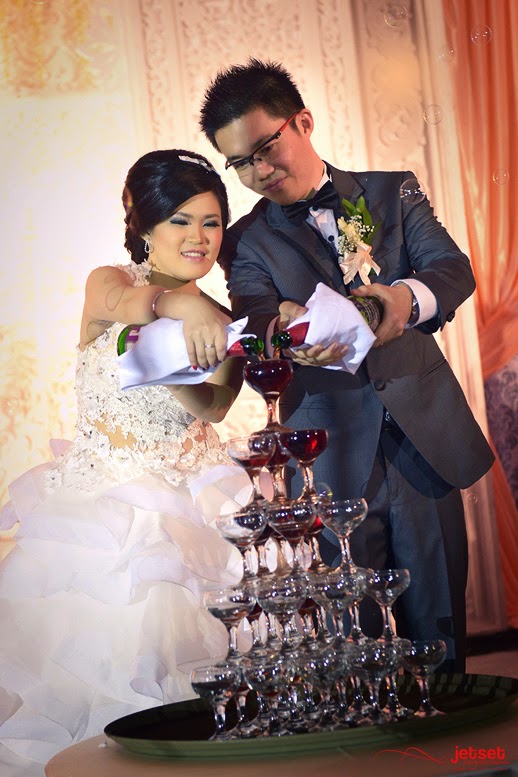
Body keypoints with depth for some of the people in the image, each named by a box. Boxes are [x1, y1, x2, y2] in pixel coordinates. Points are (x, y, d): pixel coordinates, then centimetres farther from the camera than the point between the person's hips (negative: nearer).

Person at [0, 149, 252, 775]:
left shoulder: (223, 324, 7)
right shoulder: (107, 282, 0)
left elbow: (211, 406, -11)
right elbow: (123, 303, -26)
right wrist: (179, 308, -47)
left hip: (182, 513, 2)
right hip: (99, 505, -2)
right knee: (91, 644, -8)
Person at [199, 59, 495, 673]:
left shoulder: (392, 193, 10)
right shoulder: (246, 242, 9)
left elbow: (453, 267, -3)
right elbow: (253, 317, -8)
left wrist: (408, 297, -27)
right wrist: (282, 330, -33)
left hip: (423, 441, 1)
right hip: (331, 462, 0)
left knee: (438, 631, 6)